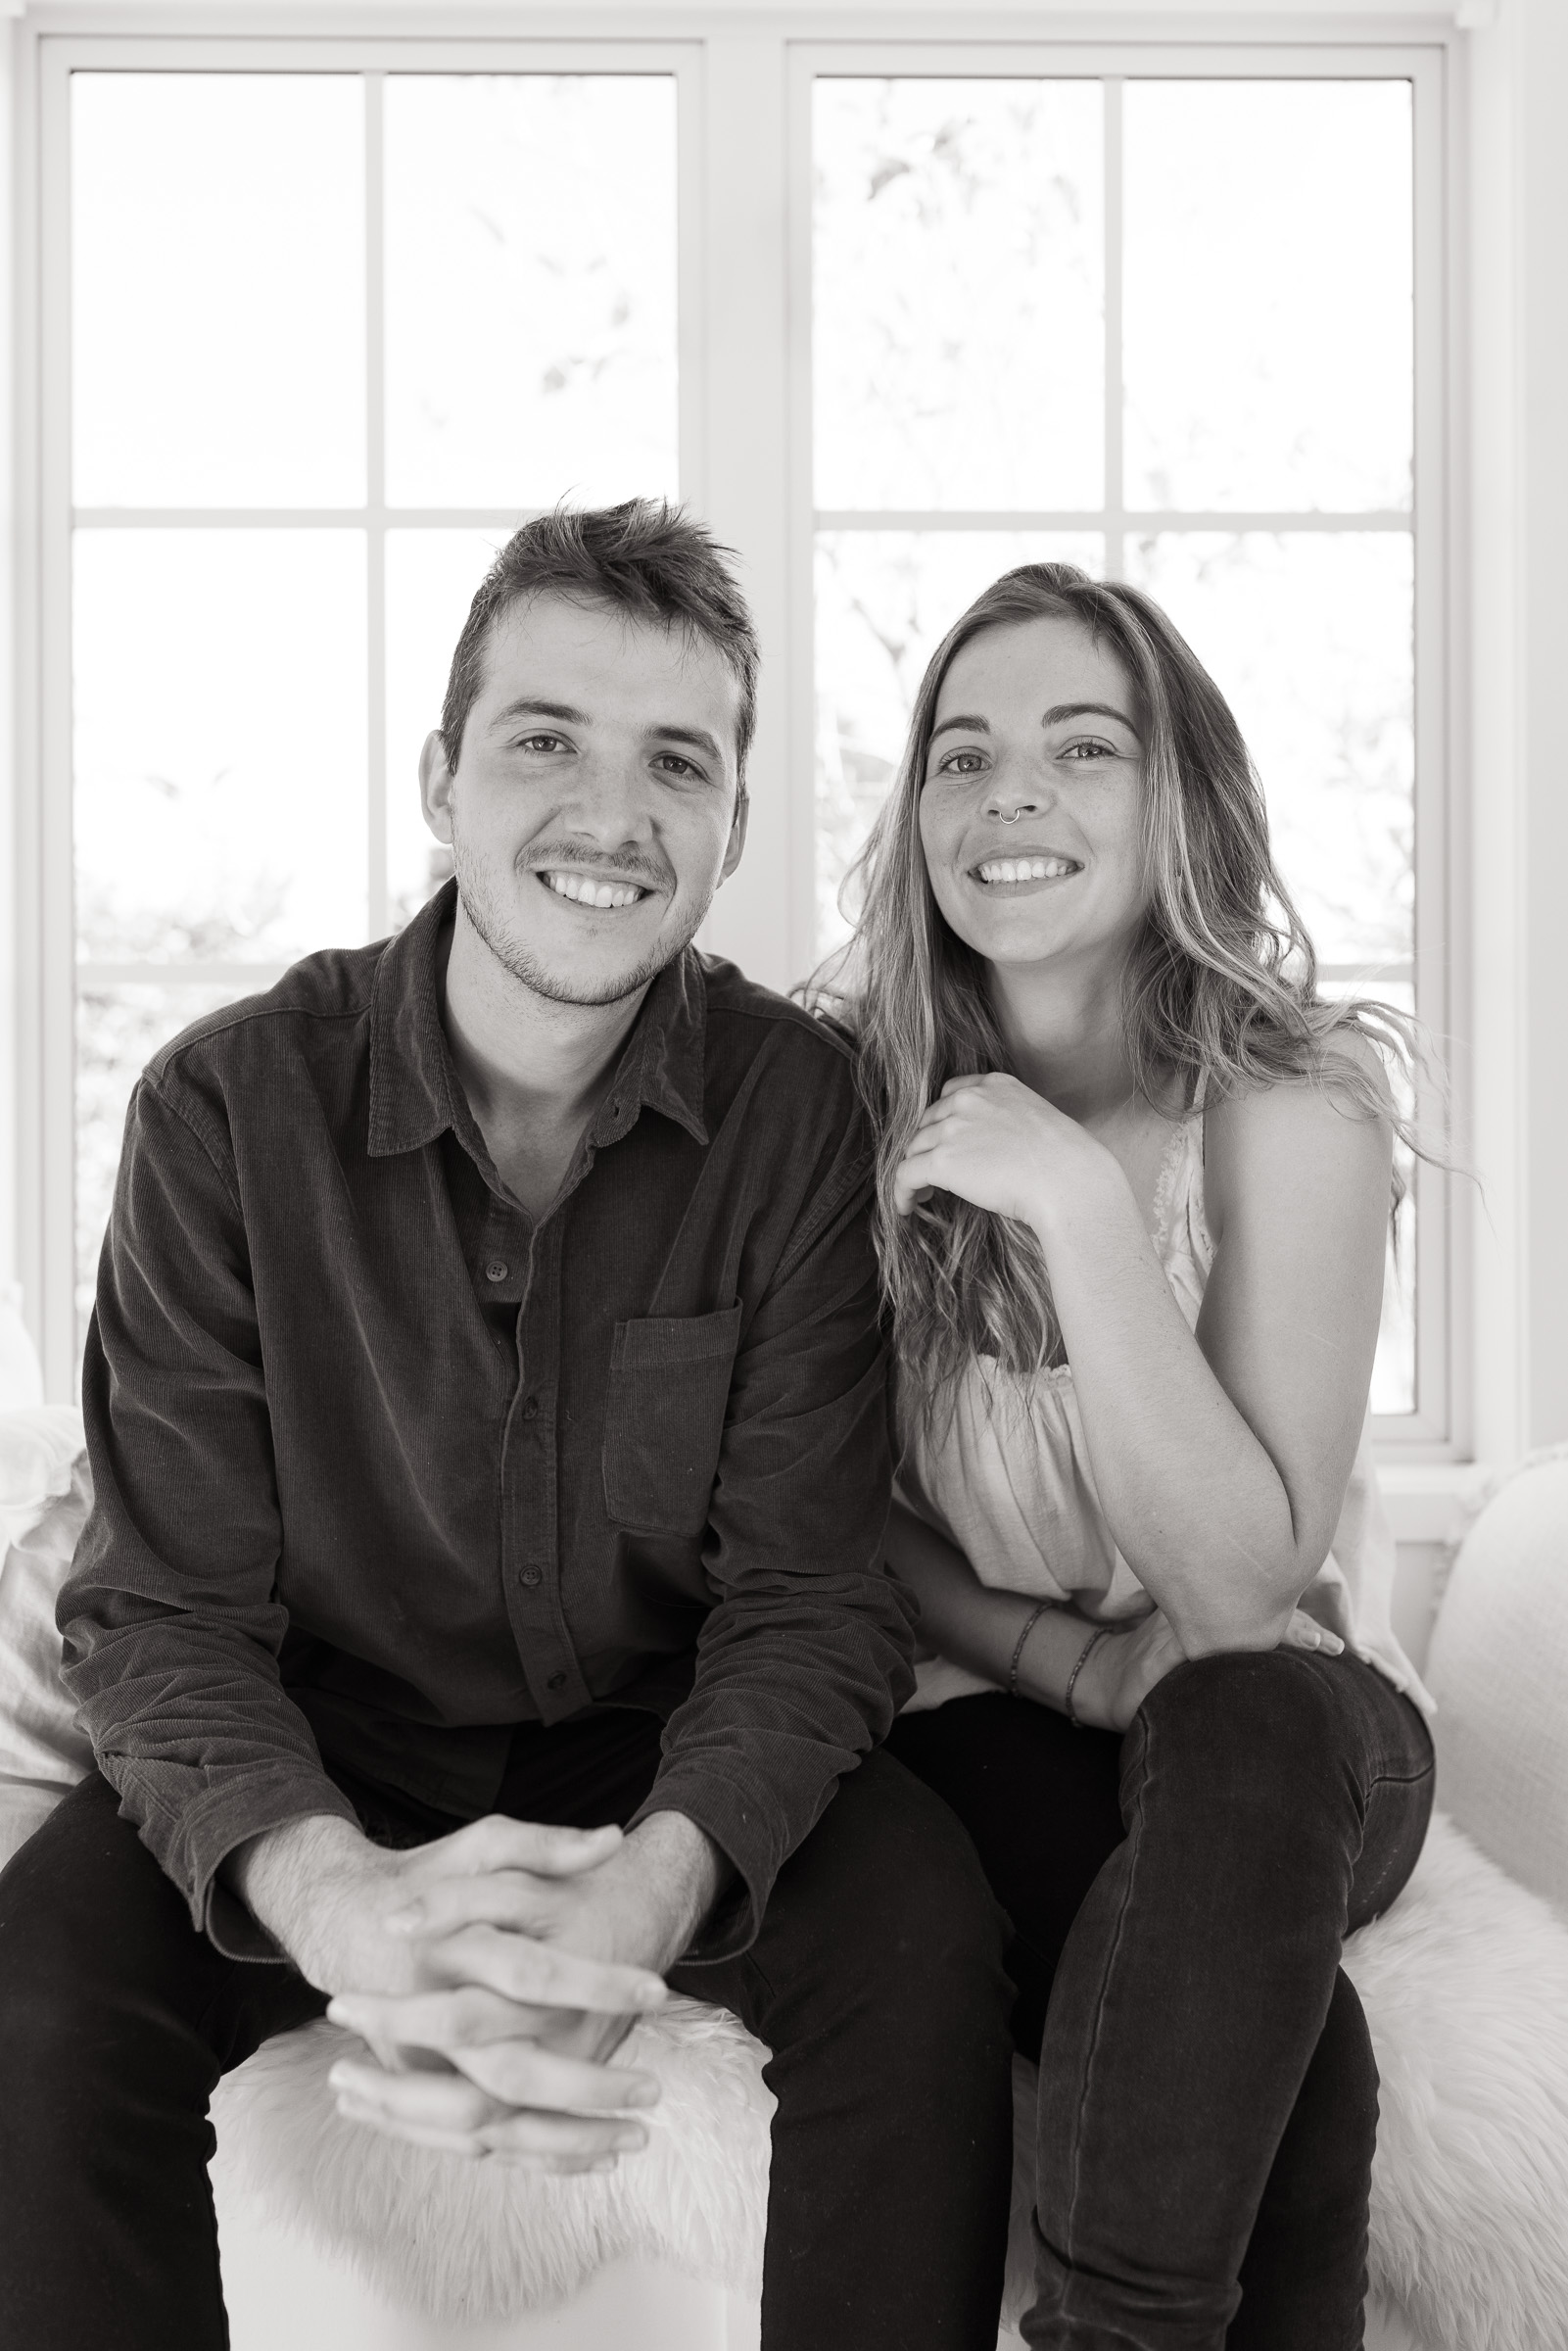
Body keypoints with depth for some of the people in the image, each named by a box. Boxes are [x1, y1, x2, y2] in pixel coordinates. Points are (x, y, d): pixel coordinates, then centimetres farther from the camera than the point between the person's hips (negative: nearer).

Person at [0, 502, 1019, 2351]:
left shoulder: (798, 1109, -11)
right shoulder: (229, 1105, -13)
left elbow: (807, 1596, -14)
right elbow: (167, 1611, -16)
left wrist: (642, 1893, -36)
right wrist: (335, 1895, -39)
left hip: (674, 1763, 1)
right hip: (327, 1763, 0)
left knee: (922, 1935, -27)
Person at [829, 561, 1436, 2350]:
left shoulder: (1288, 1104, -13)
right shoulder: (854, 1099, -7)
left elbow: (1242, 1588, -21)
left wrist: (1077, 1202, -28)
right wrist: (1064, 1657, -16)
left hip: (1286, 1743, 0)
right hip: (984, 1727, 0)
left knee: (1244, 1727, -36)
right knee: (1273, 2037, -31)